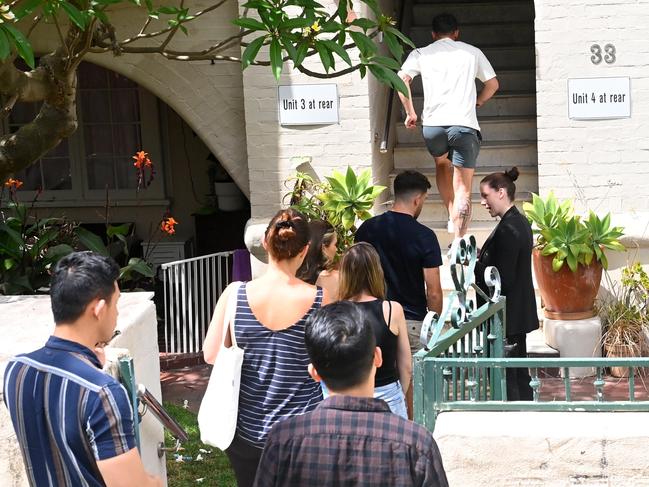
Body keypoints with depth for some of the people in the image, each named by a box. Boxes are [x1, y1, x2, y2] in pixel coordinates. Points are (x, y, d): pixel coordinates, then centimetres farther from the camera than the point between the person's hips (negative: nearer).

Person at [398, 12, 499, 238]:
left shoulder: (421, 54, 12)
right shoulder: (472, 52, 14)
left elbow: (402, 80, -1)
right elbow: (493, 84, 18)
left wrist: (410, 113, 9)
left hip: (433, 125, 1)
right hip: (464, 125, -1)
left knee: (442, 163, 32)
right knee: (462, 189, -1)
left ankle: (452, 217, 24)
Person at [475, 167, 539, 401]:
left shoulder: (508, 228, -20)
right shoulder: (519, 222, 11)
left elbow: (502, 279, -23)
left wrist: (474, 266, -12)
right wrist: (480, 259, 5)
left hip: (506, 317, -10)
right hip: (519, 315, 10)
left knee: (504, 376, -5)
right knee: (519, 374, 17)